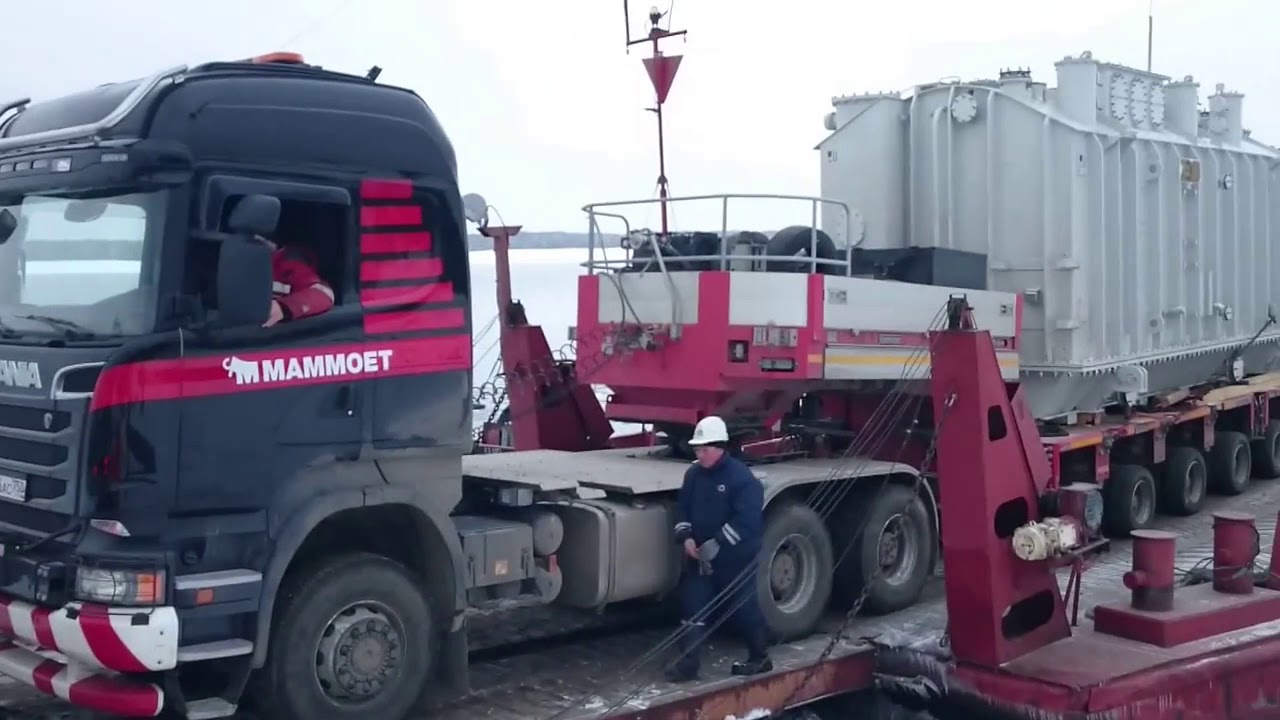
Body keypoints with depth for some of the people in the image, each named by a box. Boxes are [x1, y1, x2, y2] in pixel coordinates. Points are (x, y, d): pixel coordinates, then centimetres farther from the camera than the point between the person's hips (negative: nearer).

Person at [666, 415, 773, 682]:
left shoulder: (741, 477, -18)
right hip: (700, 557, 6)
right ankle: (688, 663, 5)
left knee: (744, 608, 7)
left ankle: (760, 658, 26)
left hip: (735, 558, -6)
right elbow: (683, 507, 10)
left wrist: (716, 545, -27)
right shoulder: (694, 474, 4)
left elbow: (747, 520, -24)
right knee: (692, 607, 1)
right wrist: (686, 537, -8)